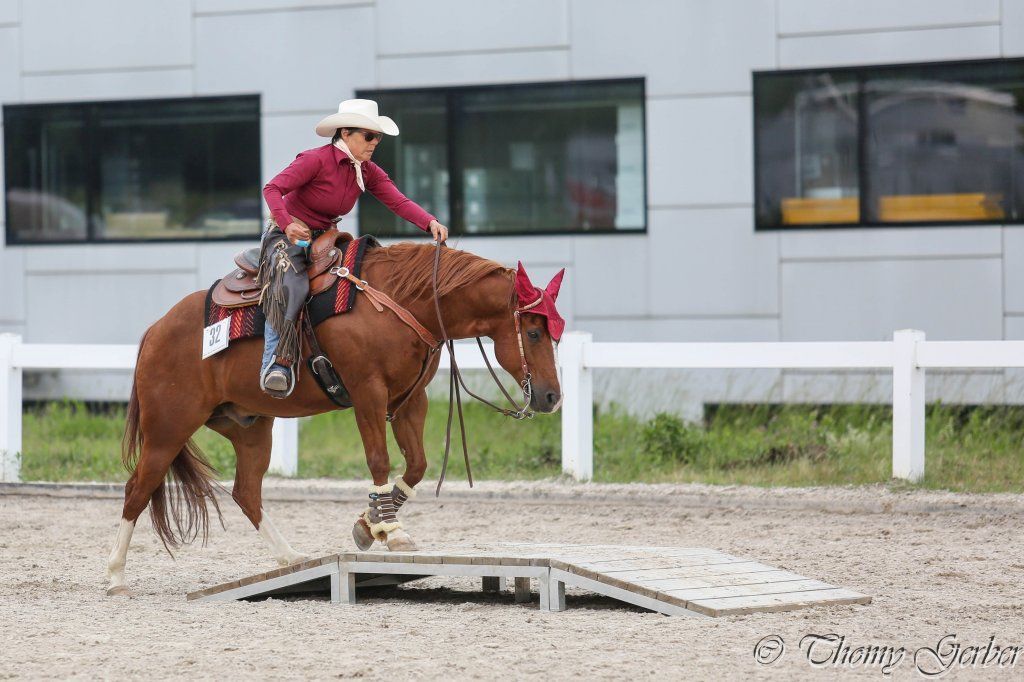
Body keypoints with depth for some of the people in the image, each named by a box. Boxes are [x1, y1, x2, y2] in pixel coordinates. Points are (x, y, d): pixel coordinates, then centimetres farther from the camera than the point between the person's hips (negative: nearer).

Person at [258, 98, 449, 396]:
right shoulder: (316, 160, -17)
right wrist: (287, 224, -40)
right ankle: (276, 363, -36)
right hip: (287, 235, -8)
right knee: (291, 286, -33)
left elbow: (398, 201, -9)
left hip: (323, 238, 8)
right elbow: (272, 189, -22)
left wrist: (430, 223, -28)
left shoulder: (368, 172, 3)